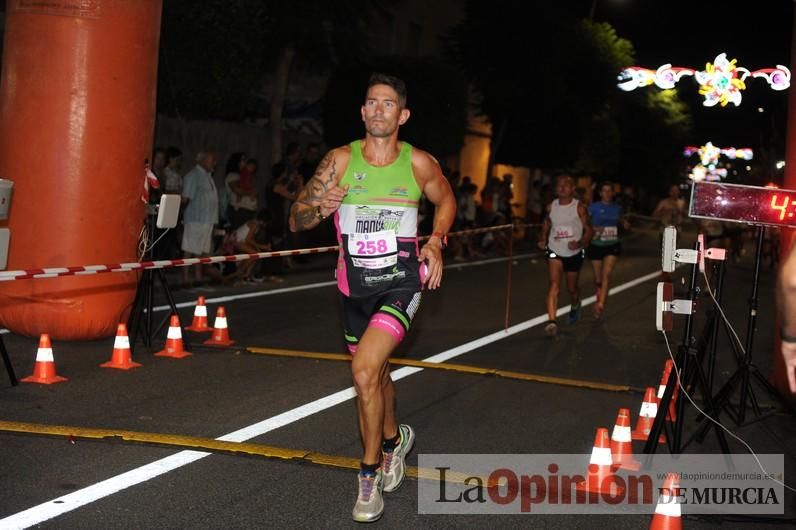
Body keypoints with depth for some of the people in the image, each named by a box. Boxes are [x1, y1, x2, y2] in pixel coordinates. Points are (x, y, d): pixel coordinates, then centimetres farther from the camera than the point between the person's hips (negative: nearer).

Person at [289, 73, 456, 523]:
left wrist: (436, 241, -3)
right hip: (356, 284, 3)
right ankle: (394, 439, 51)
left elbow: (446, 200, 13)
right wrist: (320, 208, -26)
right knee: (377, 374, 20)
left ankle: (370, 475, -4)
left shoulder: (419, 163, -7)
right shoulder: (340, 161, -6)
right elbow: (297, 220, -4)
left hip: (401, 283, -3)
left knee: (365, 370, -22)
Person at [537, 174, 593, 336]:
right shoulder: (551, 207, -3)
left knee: (572, 288, 16)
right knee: (554, 285, -18)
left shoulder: (579, 208, -12)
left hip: (574, 253, -1)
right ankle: (551, 321, -26)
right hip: (555, 251, 1)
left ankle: (574, 306, 52)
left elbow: (589, 230, -8)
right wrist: (543, 239, 1)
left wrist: (580, 243, -25)